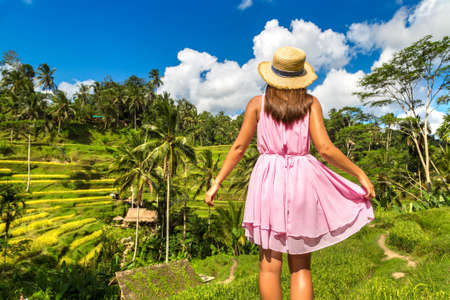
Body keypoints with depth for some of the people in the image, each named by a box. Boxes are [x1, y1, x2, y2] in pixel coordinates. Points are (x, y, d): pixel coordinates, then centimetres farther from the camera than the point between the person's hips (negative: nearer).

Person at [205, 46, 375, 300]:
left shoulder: (258, 103, 6)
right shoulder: (311, 103, 5)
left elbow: (239, 148, 2)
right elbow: (325, 148, -5)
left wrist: (217, 182, 10)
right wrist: (360, 173, 6)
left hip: (269, 179, 0)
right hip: (302, 181, 1)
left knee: (270, 264, 7)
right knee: (301, 267, 11)